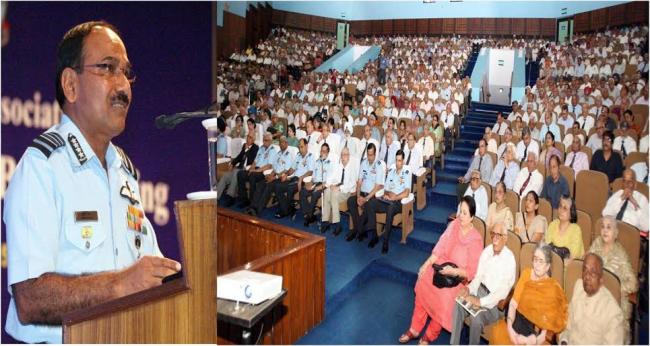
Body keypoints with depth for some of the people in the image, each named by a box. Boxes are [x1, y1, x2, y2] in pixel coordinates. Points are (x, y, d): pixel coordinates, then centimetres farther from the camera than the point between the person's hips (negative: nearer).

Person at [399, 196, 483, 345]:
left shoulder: (476, 239, -15)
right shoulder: (454, 224, -2)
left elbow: (473, 271, -13)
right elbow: (440, 247, -1)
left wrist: (454, 271, -27)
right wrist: (427, 264, -12)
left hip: (460, 275, -4)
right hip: (443, 264, 5)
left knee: (445, 295, -26)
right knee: (423, 280, -17)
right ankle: (415, 329, -4)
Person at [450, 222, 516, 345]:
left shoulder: (509, 259, -17)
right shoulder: (487, 251, 2)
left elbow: (503, 291, -20)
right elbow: (478, 276, 8)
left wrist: (480, 301, -24)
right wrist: (469, 289, -11)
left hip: (497, 301, -5)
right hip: (481, 290, 6)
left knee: (476, 316, -31)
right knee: (459, 304, -20)